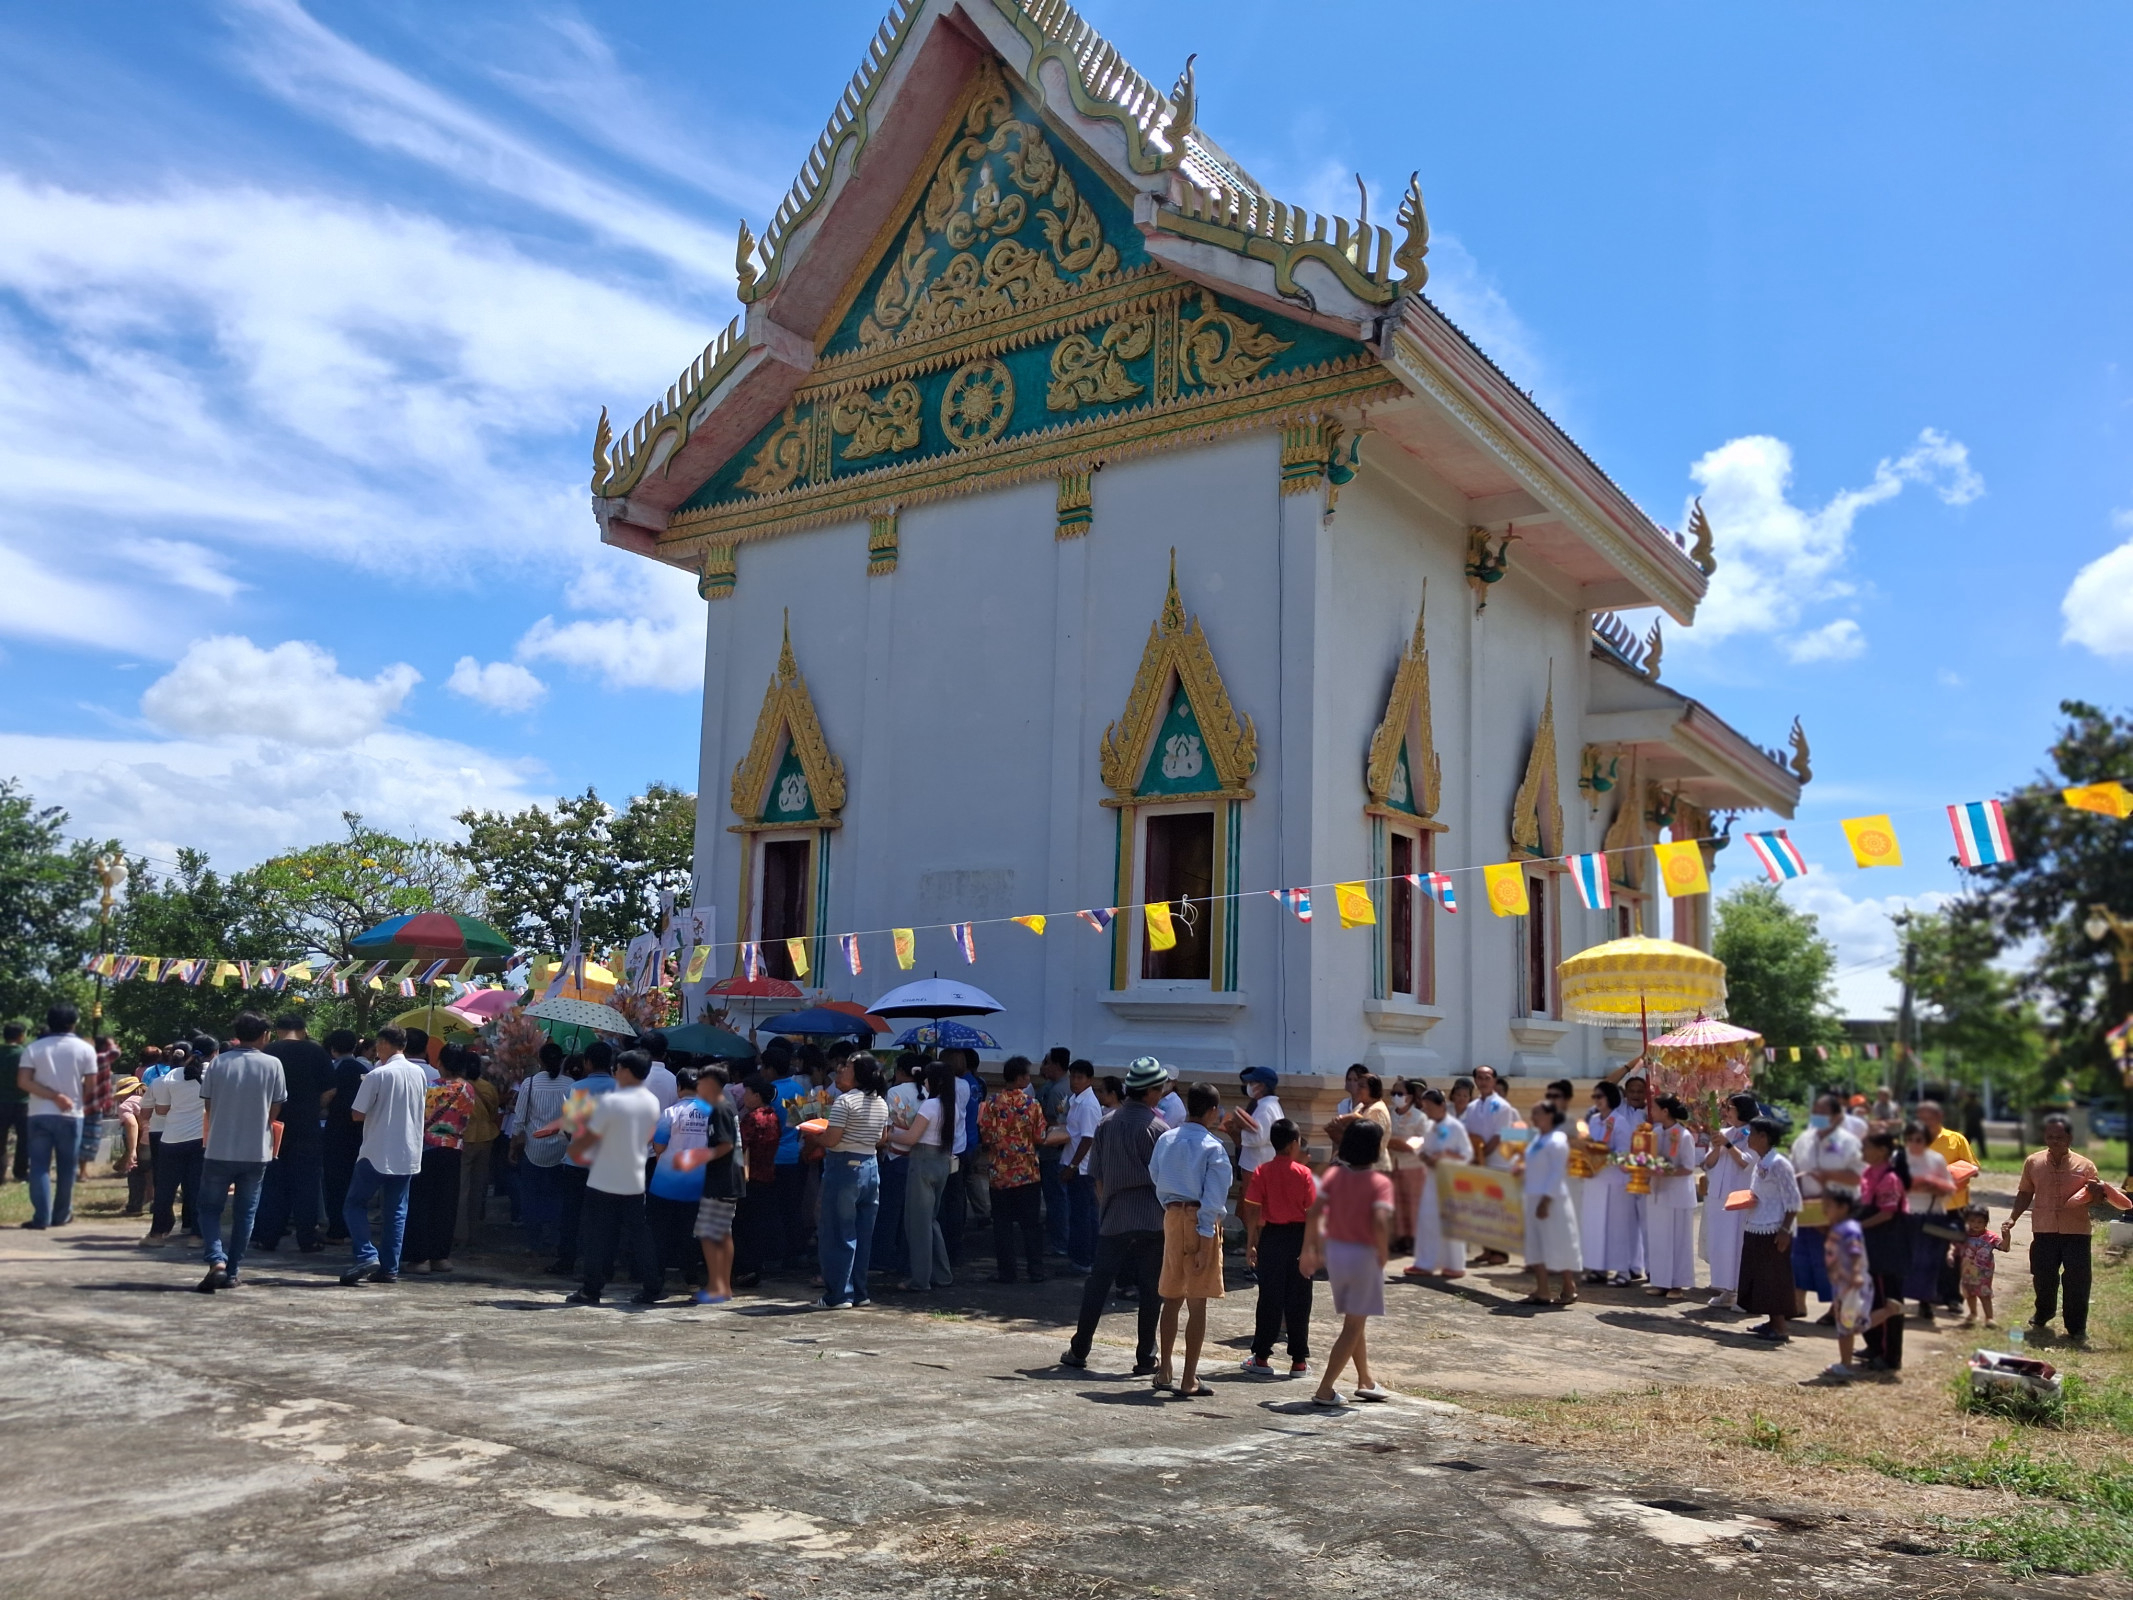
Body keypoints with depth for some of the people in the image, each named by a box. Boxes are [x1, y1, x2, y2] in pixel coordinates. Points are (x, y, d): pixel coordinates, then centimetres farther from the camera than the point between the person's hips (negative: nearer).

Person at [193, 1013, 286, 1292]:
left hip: (219, 1149, 0)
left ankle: (217, 1261, -8)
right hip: (256, 1151, 0)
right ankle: (231, 1272, 13)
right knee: (245, 1213, 11)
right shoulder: (272, 1065, -5)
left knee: (210, 1208, 11)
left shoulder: (218, 1063, -4)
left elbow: (207, 1106, 2)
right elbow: (275, 1112, -1)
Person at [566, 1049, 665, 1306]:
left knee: (598, 1237, 4)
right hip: (635, 1181, 6)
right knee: (638, 1235, 11)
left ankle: (591, 1290, 9)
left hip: (604, 1181, -6)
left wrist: (574, 1148, 8)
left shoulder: (610, 1101, -17)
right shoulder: (652, 1103, 3)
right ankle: (653, 1287, 11)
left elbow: (590, 1136, -11)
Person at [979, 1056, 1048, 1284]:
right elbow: (1040, 1140, -5)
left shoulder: (991, 1104, -5)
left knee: (1002, 1224, 8)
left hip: (1000, 1173, 1)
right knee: (1031, 1223, 7)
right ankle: (1036, 1271, 9)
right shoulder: (1032, 1104, -7)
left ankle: (1006, 1272, 9)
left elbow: (985, 1138, -5)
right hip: (1027, 1172, -1)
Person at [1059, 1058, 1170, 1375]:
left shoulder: (1106, 1124, 3)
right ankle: (1145, 1358, 7)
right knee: (1150, 1289, 4)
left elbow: (1097, 1176, 8)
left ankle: (1079, 1350, 13)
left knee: (1098, 1283, 9)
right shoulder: (1155, 1126, -9)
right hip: (1151, 1220, -3)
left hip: (1113, 1219, 4)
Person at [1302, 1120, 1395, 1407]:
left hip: (1334, 1251, 5)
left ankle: (1365, 1381, 37)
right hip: (1364, 1255, -5)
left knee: (1356, 1320, 23)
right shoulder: (1380, 1183, -12)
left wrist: (1308, 1249, 1)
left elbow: (1314, 1214, -7)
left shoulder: (1333, 1174, 0)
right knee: (1353, 1326, 4)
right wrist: (1383, 1253, -12)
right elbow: (1380, 1222, -26)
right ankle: (1325, 1390, -1)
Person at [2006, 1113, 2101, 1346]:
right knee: (2043, 1279, 9)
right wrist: (2013, 1218, 3)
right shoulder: (2033, 1162, 4)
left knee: (2077, 1282, 1)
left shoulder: (2085, 1165, -1)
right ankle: (2041, 1320, 33)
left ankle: (2077, 1329, 16)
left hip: (2076, 1232, -1)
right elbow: (2025, 1194, 12)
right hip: (2044, 1231, 1)